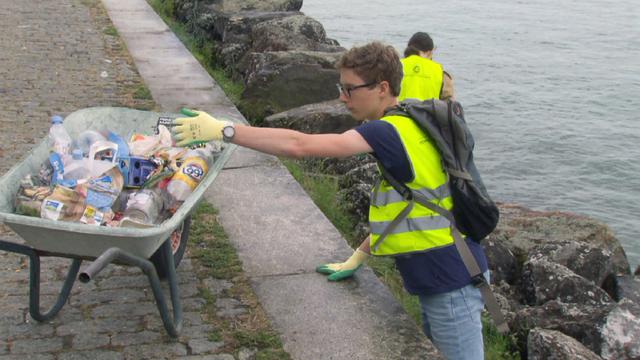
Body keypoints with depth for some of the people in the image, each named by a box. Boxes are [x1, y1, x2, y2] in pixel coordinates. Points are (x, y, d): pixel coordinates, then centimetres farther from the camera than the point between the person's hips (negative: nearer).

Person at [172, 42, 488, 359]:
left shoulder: (393, 132, -22)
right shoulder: (406, 126, 9)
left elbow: (299, 146, -30)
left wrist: (222, 130, -27)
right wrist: (359, 255, 20)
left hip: (450, 279, -9)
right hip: (438, 276, 9)